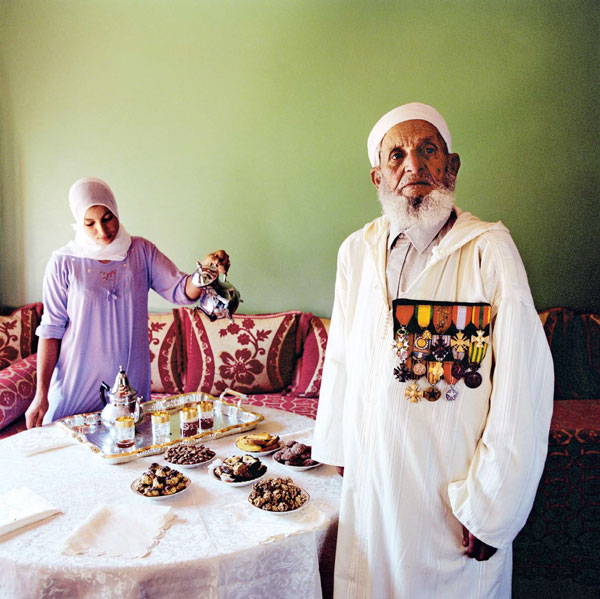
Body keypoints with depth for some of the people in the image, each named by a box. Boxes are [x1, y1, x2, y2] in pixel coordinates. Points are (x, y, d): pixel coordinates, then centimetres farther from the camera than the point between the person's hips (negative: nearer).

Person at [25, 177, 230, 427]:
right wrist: (41, 395, -7)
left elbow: (181, 291, -4)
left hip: (131, 381, 2)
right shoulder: (63, 263, -6)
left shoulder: (141, 251, 0)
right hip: (77, 387, -1)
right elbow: (51, 330, -5)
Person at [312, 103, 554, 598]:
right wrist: (337, 447, 13)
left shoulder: (489, 250, -14)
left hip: (452, 494, -3)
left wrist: (492, 507, -14)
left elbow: (522, 389, -16)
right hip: (370, 481, 4)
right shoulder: (358, 251, 0)